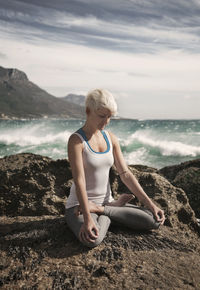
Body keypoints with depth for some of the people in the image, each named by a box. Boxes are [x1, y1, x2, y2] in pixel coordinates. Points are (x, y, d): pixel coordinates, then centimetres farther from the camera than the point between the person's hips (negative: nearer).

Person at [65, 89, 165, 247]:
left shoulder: (111, 138, 4)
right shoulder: (76, 140, -14)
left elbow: (125, 173, 4)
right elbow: (79, 180, -23)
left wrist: (150, 203, -2)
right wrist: (87, 219, -31)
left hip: (106, 201, 6)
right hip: (79, 205, -6)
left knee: (155, 220, -10)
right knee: (93, 238, -38)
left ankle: (100, 209, -3)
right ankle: (114, 207, -7)